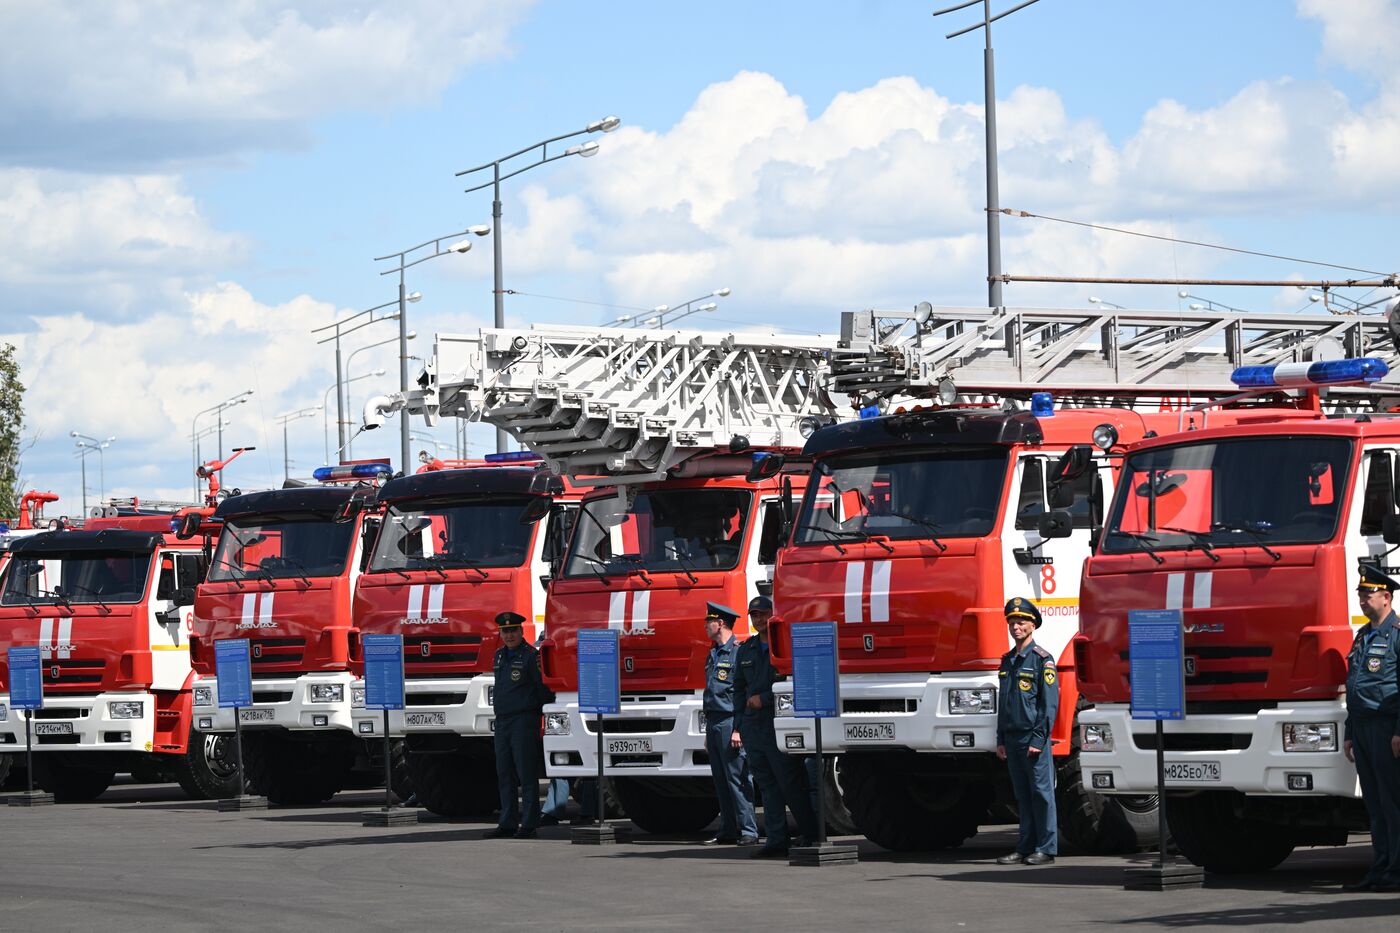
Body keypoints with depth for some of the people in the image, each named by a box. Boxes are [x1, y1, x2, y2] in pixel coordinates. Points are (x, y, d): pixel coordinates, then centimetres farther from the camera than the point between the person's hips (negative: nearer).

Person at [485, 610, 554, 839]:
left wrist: (546, 712, -8)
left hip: (524, 720, -8)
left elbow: (543, 687, -9)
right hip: (502, 721, 8)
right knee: (505, 775, 9)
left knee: (527, 774, -6)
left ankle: (529, 825, -4)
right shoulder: (499, 655, 16)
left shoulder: (531, 655, -8)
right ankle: (508, 823, 14)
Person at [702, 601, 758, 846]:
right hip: (713, 722, 9)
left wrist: (739, 729, -19)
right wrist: (708, 732, 22)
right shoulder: (713, 655, 19)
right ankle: (728, 832, 12)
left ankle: (748, 831, -8)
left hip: (730, 722, -9)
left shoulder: (739, 652, -9)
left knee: (736, 777, -9)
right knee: (720, 779, 9)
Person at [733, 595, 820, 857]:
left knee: (790, 783, -8)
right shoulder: (746, 650, 18)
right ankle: (776, 841, 5)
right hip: (753, 725, 6)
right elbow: (739, 689, 22)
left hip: (779, 724, -6)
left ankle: (812, 835, -1)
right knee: (767, 785, 5)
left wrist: (764, 699, -11)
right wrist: (738, 726, 16)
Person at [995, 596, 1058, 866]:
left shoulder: (1042, 659, -5)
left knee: (1041, 792, -4)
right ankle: (1025, 848, 11)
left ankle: (1046, 849, -2)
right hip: (1011, 738, 7)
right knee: (1022, 795, 8)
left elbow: (1050, 703, -10)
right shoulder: (1007, 661, 16)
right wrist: (1000, 740, 14)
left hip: (1034, 737, -7)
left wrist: (1038, 739, -16)